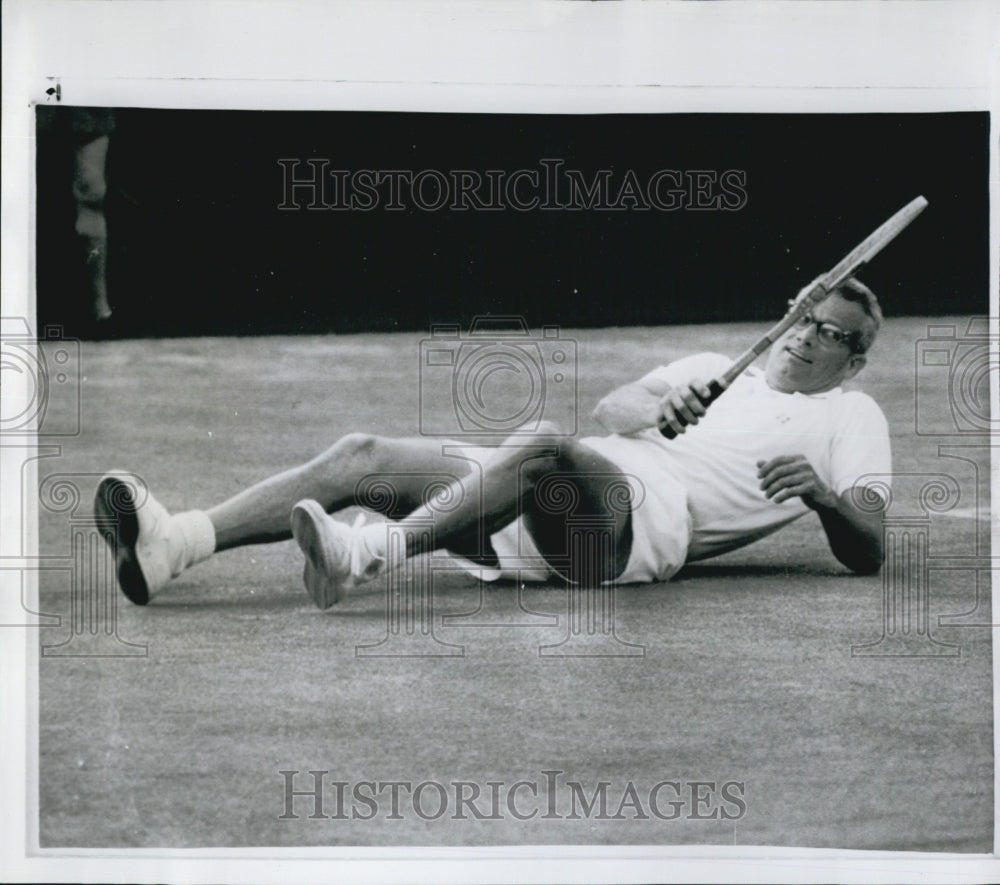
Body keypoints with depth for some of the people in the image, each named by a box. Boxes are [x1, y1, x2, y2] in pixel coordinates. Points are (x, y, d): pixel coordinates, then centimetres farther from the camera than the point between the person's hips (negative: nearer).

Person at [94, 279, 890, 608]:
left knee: (544, 448, -39)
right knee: (363, 455, -14)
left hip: (655, 516, -6)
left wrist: (819, 489, -16)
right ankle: (173, 545, -32)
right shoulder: (719, 368, 35)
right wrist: (654, 405, -4)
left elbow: (867, 554, 4)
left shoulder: (850, 418, 19)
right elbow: (610, 409, 19)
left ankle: (372, 554, -57)